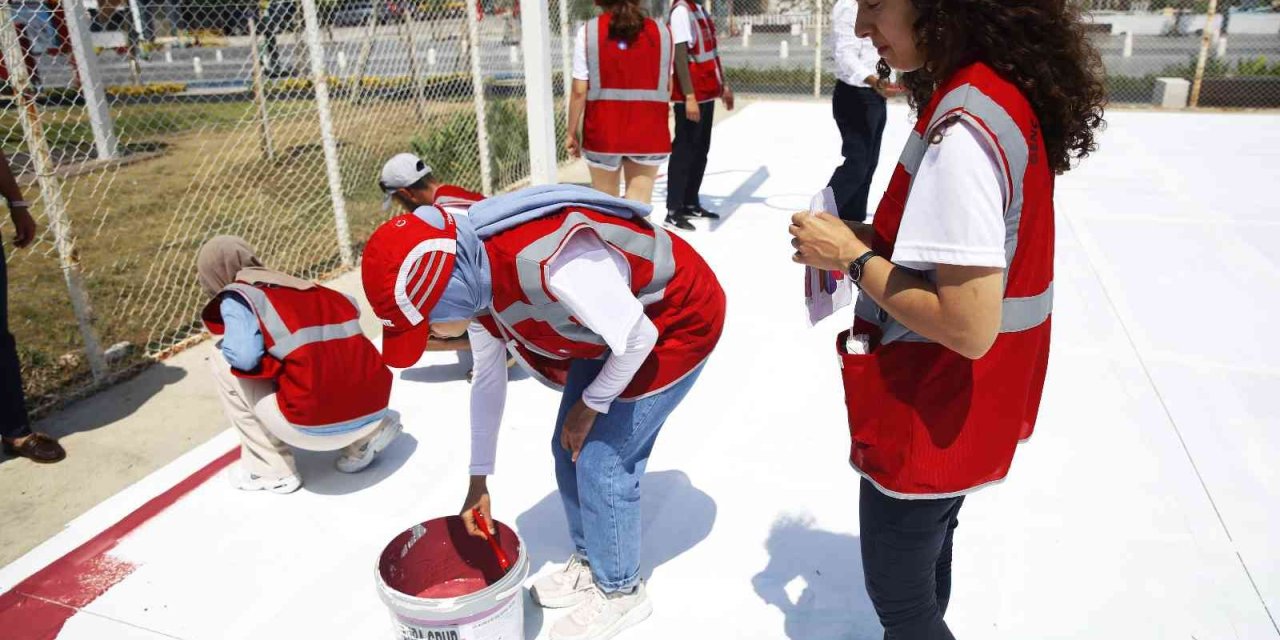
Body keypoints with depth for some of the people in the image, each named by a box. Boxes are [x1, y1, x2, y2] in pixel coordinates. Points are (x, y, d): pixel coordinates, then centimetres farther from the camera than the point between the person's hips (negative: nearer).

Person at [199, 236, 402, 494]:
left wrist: (224, 346, 13)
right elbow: (352, 307, 32)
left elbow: (244, 357, -10)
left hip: (315, 425, -6)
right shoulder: (307, 287, 21)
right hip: (375, 407, 7)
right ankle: (369, 433, 16)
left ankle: (271, 469, 14)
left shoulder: (235, 296, 5)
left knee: (222, 362, 13)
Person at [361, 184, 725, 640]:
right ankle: (590, 562, 34)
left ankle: (620, 591, 19)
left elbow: (638, 338, -26)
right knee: (570, 450, 10)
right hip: (611, 326, 8)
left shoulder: (553, 263, -40)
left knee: (602, 462, -5)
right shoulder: (475, 279, -11)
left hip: (677, 320, -7)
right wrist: (479, 480, 12)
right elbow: (488, 381, 4)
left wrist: (590, 405, -10)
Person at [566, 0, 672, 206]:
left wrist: (572, 132, 4)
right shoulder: (661, 31, 1)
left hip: (603, 133, 0)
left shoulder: (588, 31, -5)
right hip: (648, 133, 1)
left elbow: (579, 91, -6)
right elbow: (667, 87, 4)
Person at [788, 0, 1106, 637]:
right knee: (927, 563, 29)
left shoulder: (963, 127, -28)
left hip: (929, 415, -9)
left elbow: (968, 327, -30)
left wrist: (853, 258, -18)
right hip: (954, 406, 9)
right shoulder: (1003, 97, 2)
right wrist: (868, 237, 1)